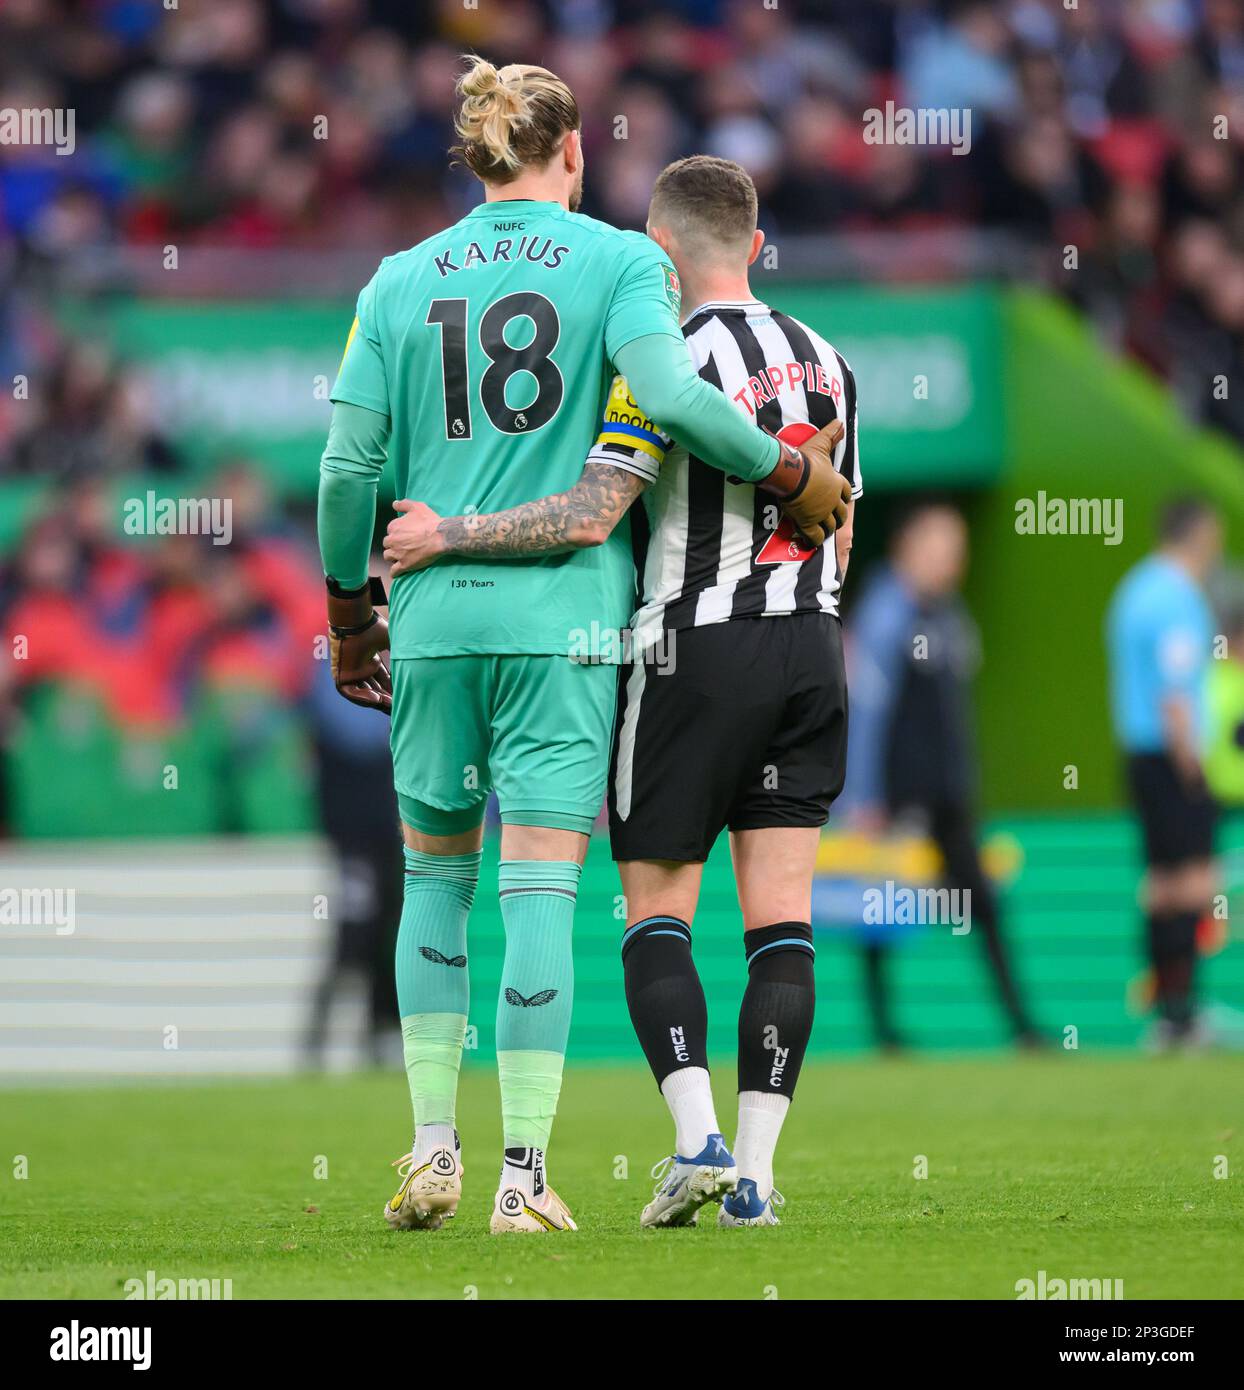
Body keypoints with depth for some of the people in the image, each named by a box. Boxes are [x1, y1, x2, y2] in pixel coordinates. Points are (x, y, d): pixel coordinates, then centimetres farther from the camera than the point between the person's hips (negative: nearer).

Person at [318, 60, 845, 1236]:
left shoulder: (401, 280, 9)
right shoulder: (619, 261, 0)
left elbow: (348, 466, 6)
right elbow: (669, 392, -17)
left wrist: (348, 610, 18)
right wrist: (796, 476, -5)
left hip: (435, 612, 3)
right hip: (563, 612, -3)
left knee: (434, 872, 16)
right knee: (540, 886, -3)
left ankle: (433, 1148, 9)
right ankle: (524, 1174, -6)